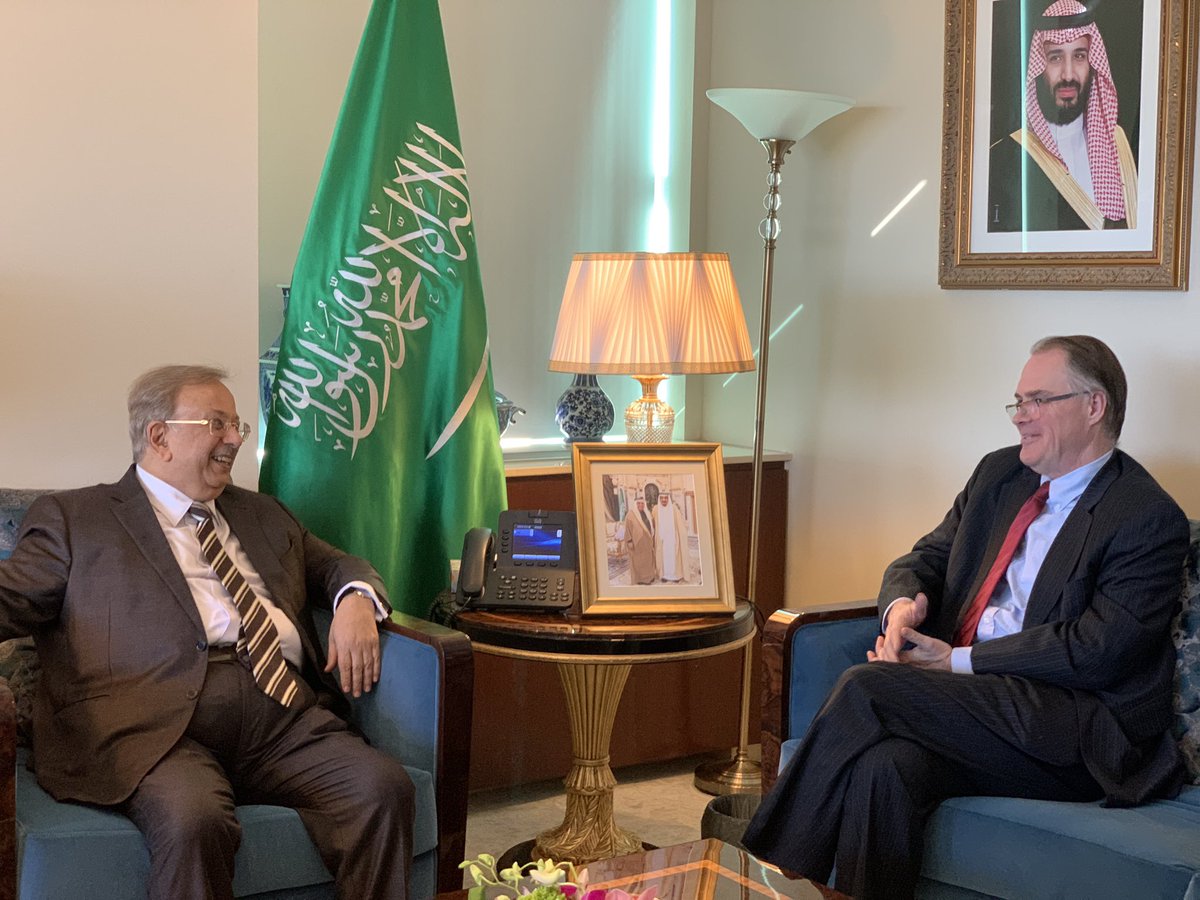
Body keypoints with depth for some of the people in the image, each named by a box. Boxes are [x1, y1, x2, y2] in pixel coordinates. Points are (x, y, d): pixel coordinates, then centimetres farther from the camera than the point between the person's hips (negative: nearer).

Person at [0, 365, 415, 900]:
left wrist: (355, 600, 12)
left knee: (384, 788, -24)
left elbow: (336, 566, 37)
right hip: (154, 724, -4)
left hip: (284, 717, 5)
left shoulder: (262, 515, 30)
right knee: (194, 819, -37)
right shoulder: (72, 519, 15)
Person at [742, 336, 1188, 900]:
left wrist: (960, 661, -15)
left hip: (1079, 735, -6)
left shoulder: (1149, 519, -6)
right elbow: (926, 558, 21)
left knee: (866, 687, -25)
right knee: (887, 764, -31)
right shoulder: (999, 474, 18)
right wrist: (904, 602, -5)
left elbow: (1099, 648, -14)